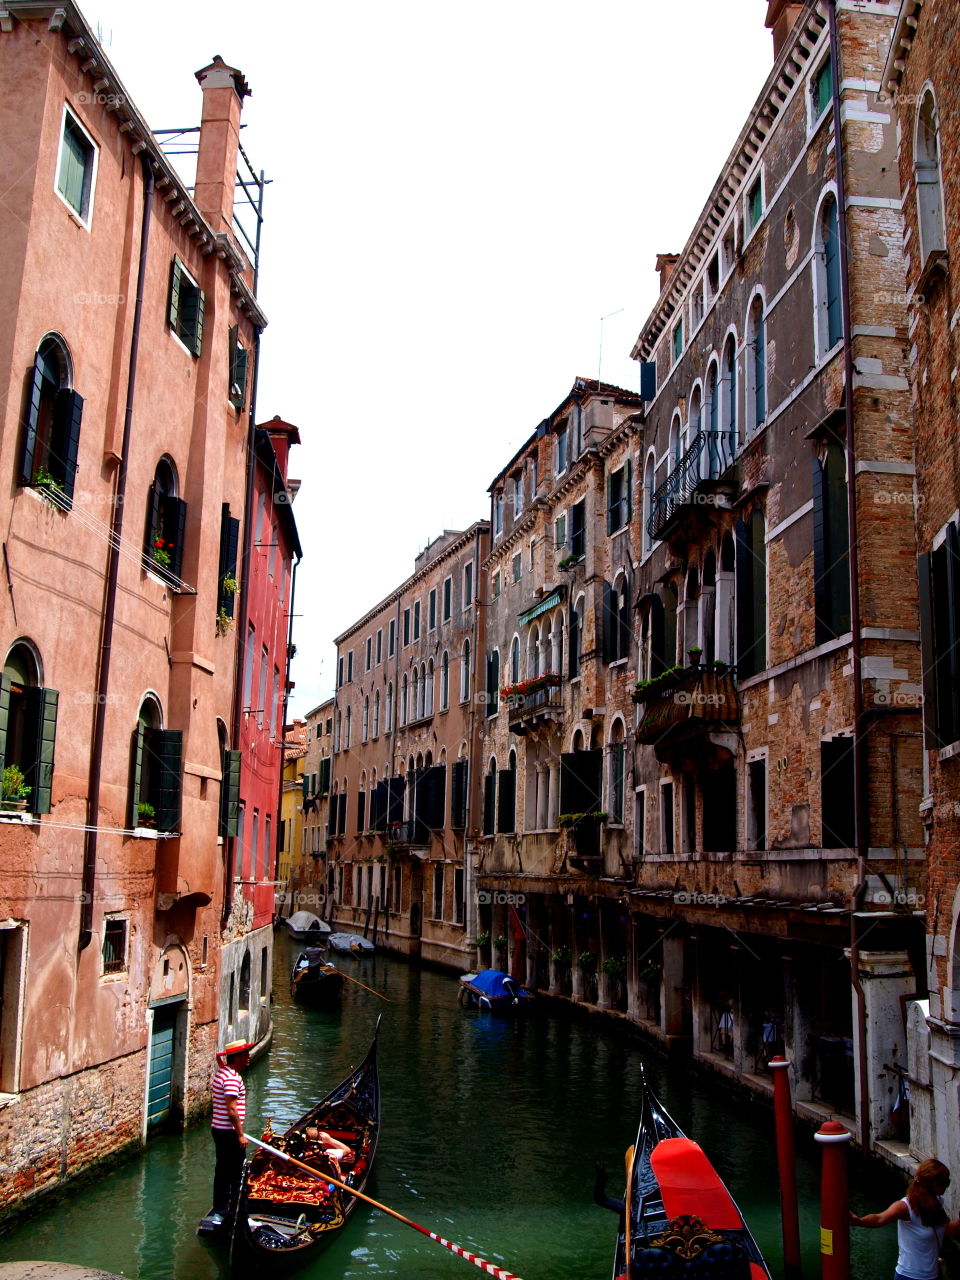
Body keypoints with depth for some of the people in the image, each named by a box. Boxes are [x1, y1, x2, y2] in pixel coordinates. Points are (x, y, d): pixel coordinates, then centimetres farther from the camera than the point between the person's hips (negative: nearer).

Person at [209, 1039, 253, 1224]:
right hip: (229, 1132, -10)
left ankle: (219, 1211, 25)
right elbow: (232, 1109, -24)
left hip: (218, 1129, 10)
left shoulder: (222, 1072, 10)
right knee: (237, 1174, -2)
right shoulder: (232, 1078, -21)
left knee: (222, 1171, 17)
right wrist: (241, 1135, -20)